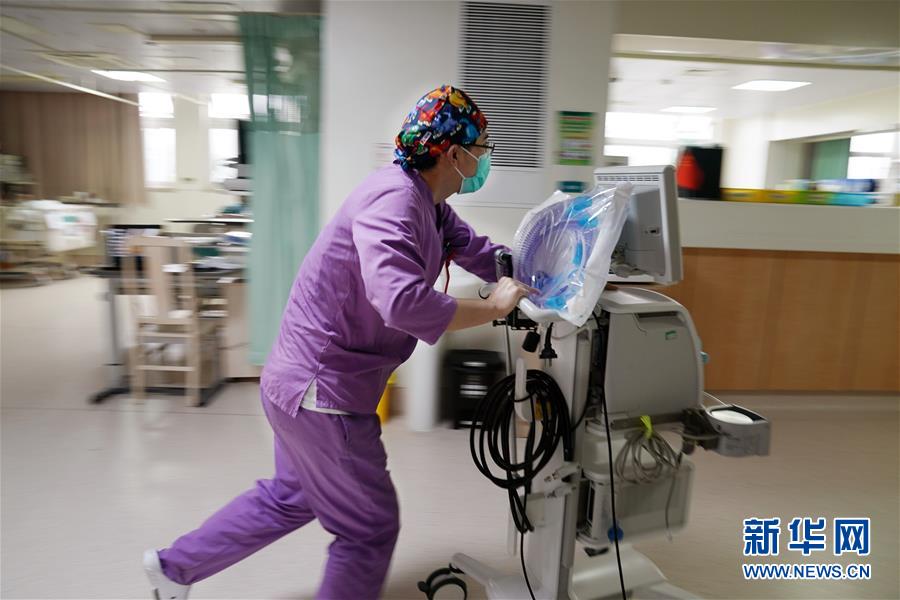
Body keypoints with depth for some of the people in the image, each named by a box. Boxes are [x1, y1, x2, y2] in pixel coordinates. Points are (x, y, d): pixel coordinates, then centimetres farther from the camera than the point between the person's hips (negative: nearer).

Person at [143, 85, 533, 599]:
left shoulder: (430, 207, 7)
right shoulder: (393, 199, -25)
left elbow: (481, 252, 14)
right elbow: (403, 301, -39)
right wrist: (494, 308, -26)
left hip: (306, 382, 10)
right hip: (325, 393, -10)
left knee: (293, 496, 30)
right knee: (370, 528, 9)